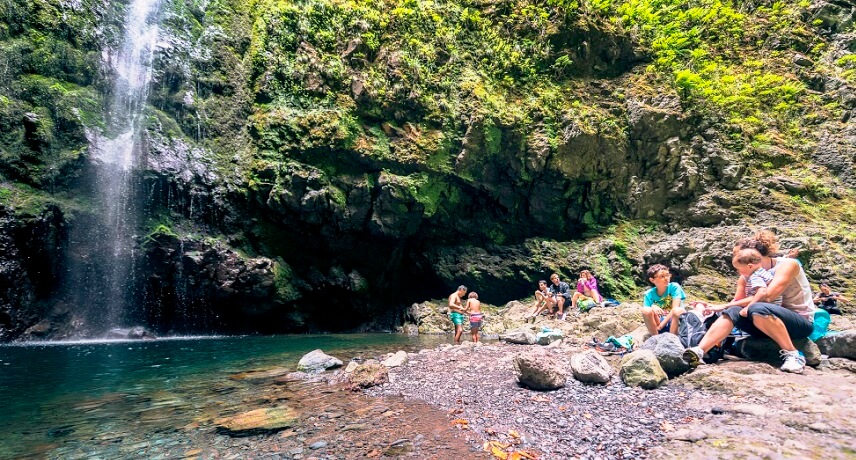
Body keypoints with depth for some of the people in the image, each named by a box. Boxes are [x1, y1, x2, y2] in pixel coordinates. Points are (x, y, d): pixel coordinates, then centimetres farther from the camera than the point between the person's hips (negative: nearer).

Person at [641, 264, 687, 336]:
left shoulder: (674, 287, -8)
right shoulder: (649, 294, -3)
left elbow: (675, 308, -17)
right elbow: (646, 314, -6)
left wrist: (660, 326, -21)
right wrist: (652, 307, -29)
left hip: (674, 324, -1)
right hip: (657, 324, 1)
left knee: (679, 310, -31)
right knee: (647, 311, -27)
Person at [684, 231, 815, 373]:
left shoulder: (787, 264, -13)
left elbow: (765, 297, -25)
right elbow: (737, 302, -2)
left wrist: (723, 306, -23)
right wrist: (718, 307, -22)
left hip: (802, 322, -5)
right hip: (770, 324, 5)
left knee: (758, 309, -34)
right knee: (733, 311, -22)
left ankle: (793, 355, -20)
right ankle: (698, 352, -39)